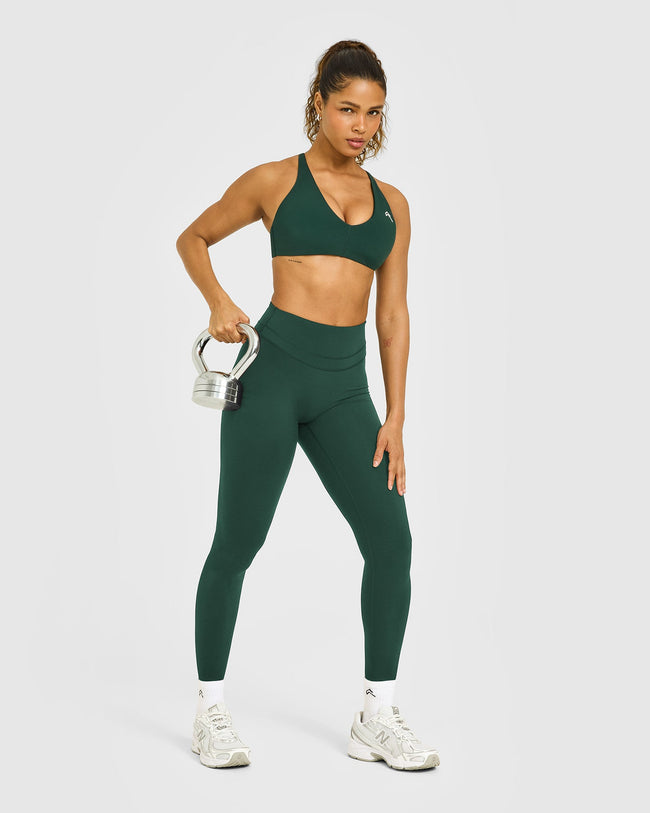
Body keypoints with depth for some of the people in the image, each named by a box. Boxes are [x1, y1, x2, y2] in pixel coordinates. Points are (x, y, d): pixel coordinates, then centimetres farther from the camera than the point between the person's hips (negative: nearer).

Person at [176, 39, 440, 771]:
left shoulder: (392, 203, 14)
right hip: (272, 369, -3)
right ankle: (210, 711, 16)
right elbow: (192, 239, 16)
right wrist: (218, 302, -3)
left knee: (391, 540, -7)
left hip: (344, 389, 4)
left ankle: (377, 718, 6)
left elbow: (393, 315, 12)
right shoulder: (274, 181, 4)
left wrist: (394, 418, 5)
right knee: (237, 544, 0)